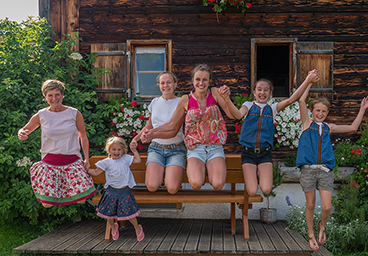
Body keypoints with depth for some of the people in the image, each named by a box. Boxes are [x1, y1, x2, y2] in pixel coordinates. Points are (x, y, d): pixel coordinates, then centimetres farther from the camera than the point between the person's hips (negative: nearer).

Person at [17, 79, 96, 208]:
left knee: (81, 200, -10)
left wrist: (86, 159, 1)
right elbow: (24, 130, 15)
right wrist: (21, 134, -9)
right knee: (47, 204, -6)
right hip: (49, 162, 1)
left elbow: (83, 137, 9)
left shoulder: (74, 114, 0)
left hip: (72, 161, 0)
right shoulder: (41, 116, 1)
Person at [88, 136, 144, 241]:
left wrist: (134, 150, 7)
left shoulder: (126, 158, 2)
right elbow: (96, 172, 4)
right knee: (109, 212, 7)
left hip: (124, 190, 0)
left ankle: (137, 228, 22)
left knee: (128, 211, 0)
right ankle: (113, 227, 35)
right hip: (111, 191, 1)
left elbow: (138, 160, 9)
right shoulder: (107, 162, -1)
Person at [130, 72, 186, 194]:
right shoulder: (155, 102, 9)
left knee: (172, 188, -23)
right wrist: (136, 138, 9)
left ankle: (167, 170, 10)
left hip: (176, 149, -3)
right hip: (156, 148, 3)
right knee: (152, 186, -21)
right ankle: (159, 169, 11)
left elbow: (173, 132, -14)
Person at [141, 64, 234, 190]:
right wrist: (153, 132, -5)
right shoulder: (186, 100, 1)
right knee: (196, 183, -27)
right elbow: (172, 124, 8)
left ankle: (209, 167, 9)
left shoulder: (215, 93, 2)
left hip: (215, 148, 1)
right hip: (195, 148, 0)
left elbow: (232, 115, -6)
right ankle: (193, 168, 8)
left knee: (217, 184, -23)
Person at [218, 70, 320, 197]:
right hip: (248, 152, -1)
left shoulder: (273, 108, 9)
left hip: (265, 153, 1)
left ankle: (260, 172, 18)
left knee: (266, 190, -16)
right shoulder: (248, 106, 6)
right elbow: (238, 115, -16)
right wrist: (227, 101, -37)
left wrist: (307, 81, -18)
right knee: (252, 191, -13)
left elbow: (290, 100, -7)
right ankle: (251, 174, 22)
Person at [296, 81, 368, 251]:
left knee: (327, 207, -3)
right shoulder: (307, 124, 5)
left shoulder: (329, 128, 15)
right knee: (310, 205, 8)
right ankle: (311, 235, 27)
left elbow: (353, 128, 24)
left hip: (325, 170, 2)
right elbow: (301, 101, -6)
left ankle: (321, 226, 29)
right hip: (308, 169, -2)